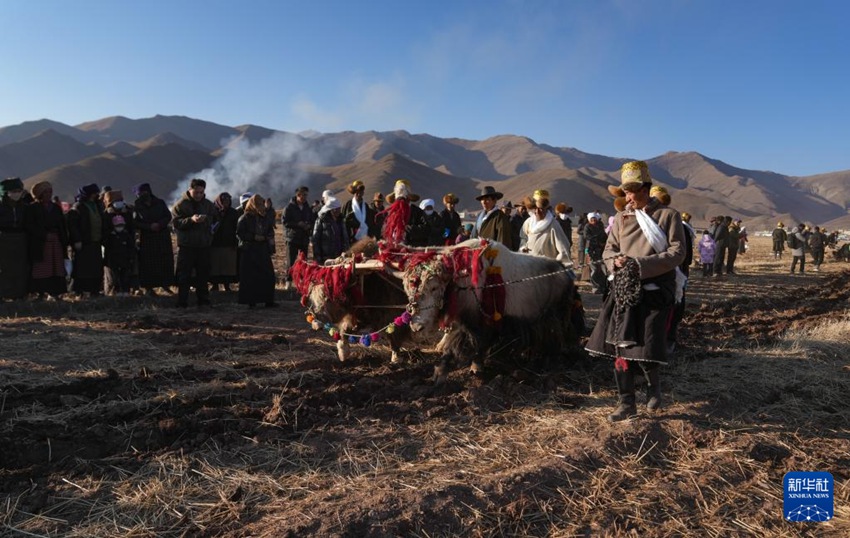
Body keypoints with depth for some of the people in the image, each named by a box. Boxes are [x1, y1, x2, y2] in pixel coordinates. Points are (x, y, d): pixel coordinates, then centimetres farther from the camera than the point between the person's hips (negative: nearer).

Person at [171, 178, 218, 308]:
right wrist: (191, 219, -23)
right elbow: (175, 222, -10)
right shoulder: (180, 204, -2)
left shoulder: (209, 205, 8)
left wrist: (206, 219, -3)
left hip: (204, 245, 3)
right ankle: (182, 302, 4)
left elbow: (216, 220, 14)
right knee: (184, 275, -1)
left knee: (203, 274, 10)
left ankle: (203, 300, 19)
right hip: (186, 245, -3)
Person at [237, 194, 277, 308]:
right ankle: (250, 301, 5)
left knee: (268, 275, 1)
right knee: (250, 277, -3)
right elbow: (239, 233, -9)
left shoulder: (263, 218, 13)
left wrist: (265, 237, 6)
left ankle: (268, 300, 10)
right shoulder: (245, 218, -6)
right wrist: (253, 237, -16)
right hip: (249, 251, -6)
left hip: (262, 251, 6)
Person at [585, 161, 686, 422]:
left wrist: (641, 264, -18)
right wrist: (616, 261, -10)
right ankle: (627, 403, 16)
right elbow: (609, 250, 14)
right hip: (624, 290, 4)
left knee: (645, 348, -9)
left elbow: (677, 252, -8)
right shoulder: (621, 218, 10)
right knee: (621, 346, 4)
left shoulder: (668, 215, -2)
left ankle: (653, 383, 25)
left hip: (655, 292, -4)